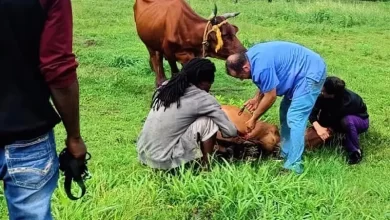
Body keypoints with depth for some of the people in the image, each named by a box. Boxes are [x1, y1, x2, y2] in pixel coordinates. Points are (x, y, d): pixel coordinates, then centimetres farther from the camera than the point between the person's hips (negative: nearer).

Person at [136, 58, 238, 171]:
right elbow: (231, 132, -4)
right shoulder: (203, 99, -8)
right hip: (165, 161, -7)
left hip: (143, 155, 7)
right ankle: (206, 166, 9)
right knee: (207, 122, -2)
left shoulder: (166, 86, 8)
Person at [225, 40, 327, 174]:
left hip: (311, 73, -11)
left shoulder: (261, 67, -29)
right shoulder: (251, 57, 1)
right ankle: (286, 156, 24)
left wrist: (254, 119, -9)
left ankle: (293, 166, -14)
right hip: (304, 72, 11)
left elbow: (270, 97, -20)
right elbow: (267, 84, 16)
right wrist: (257, 99, 8)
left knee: (294, 119, -15)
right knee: (286, 114, 15)